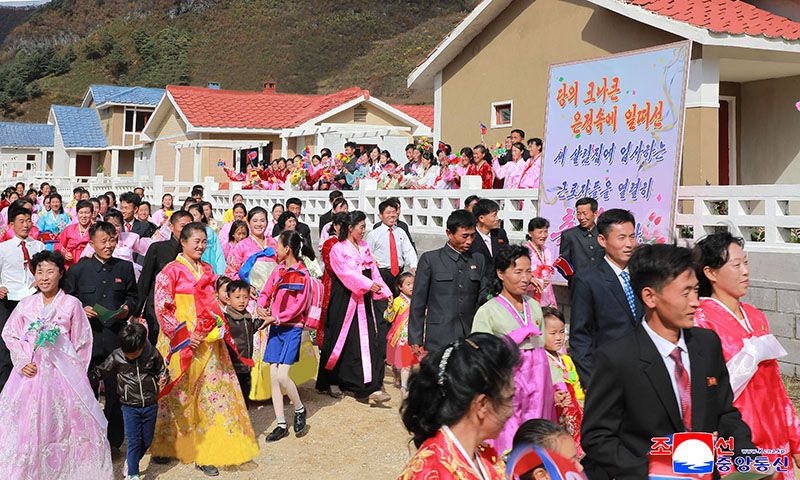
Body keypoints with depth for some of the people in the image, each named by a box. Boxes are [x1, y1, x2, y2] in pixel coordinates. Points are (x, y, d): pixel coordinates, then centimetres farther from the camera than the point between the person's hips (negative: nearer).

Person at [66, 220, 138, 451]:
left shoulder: (125, 268, 8)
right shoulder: (78, 270, 3)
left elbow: (133, 296, 15)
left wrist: (127, 308, -5)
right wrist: (82, 310, -13)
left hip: (116, 337, 1)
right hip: (88, 336, -1)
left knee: (116, 391, 5)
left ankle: (114, 442, 17)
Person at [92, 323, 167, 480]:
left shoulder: (153, 354, -7)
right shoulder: (117, 356, -8)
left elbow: (161, 370, 6)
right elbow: (101, 371, 4)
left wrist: (163, 379, -14)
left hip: (150, 405, 2)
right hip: (130, 406, -2)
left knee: (147, 440, 13)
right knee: (133, 441, -3)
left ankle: (131, 461, 38)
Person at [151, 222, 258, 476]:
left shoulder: (207, 270, 11)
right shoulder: (171, 271, -6)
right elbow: (163, 309, -11)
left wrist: (220, 327, 5)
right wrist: (184, 337, -17)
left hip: (208, 341, 5)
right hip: (181, 342, -5)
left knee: (212, 393, 4)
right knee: (180, 396, 5)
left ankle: (205, 451, 12)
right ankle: (168, 446, 24)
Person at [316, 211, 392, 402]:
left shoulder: (364, 247, 13)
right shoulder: (338, 249, -7)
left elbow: (373, 271, 11)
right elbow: (347, 273, -19)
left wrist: (385, 292, 1)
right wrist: (368, 285, -29)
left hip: (363, 301, 5)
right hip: (344, 301, -5)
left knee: (367, 341, -1)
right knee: (341, 341, 5)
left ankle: (371, 387, -1)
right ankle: (332, 381, 24)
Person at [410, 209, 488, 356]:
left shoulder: (478, 260, 12)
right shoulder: (430, 259, 1)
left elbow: (483, 299, 12)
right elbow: (418, 302, 1)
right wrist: (415, 340, -2)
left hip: (471, 338, 3)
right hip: (439, 342, -3)